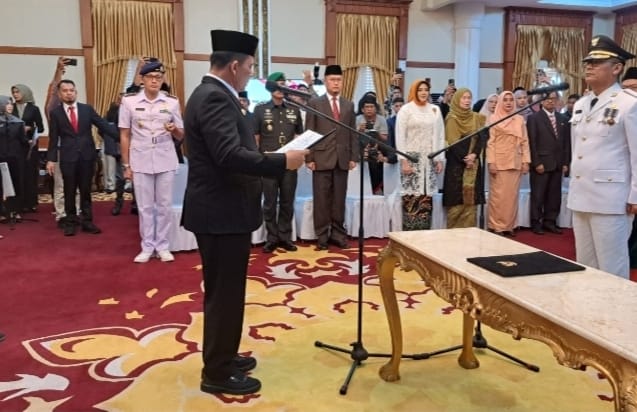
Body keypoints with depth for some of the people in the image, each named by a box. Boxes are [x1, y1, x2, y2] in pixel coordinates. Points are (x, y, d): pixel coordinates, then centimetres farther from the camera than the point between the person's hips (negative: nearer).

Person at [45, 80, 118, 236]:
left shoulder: (87, 109, 5)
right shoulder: (55, 113, 2)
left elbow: (103, 125, -1)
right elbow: (53, 138, 1)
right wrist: (51, 159, -5)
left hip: (87, 155, 1)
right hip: (68, 157, -1)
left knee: (85, 190, 9)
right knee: (70, 192, 7)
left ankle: (87, 221, 17)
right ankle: (71, 222, 18)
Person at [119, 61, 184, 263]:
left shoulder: (172, 102, 1)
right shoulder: (129, 101, -1)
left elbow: (181, 135, 5)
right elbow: (124, 135, 3)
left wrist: (173, 129, -18)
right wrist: (126, 165, 0)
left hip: (165, 161, 1)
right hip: (140, 161, 0)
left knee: (164, 205, 6)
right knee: (145, 206, 6)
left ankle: (162, 246, 17)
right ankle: (147, 247, 16)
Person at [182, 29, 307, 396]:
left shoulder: (211, 94, 14)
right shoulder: (215, 98, -19)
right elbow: (230, 156, -30)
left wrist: (274, 160, 10)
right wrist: (283, 161, -23)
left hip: (220, 209, 11)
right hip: (221, 213, -11)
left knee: (223, 291, 20)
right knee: (225, 293, 0)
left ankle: (222, 357, 34)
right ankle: (218, 373, 14)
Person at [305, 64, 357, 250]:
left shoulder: (349, 105, 13)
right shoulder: (314, 103, 3)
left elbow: (353, 133, 11)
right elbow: (309, 133, -1)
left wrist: (353, 157, 4)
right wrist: (310, 158, -7)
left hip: (342, 159, 3)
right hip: (322, 158, -3)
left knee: (339, 199, 6)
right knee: (321, 199, 1)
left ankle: (338, 233, 14)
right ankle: (322, 235, 9)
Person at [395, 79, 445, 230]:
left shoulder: (435, 110, 12)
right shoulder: (406, 109, 1)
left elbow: (440, 135, 12)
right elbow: (400, 136, -3)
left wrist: (440, 159, 7)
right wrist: (403, 160, -10)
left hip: (430, 159, 3)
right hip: (412, 158, -3)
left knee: (426, 198, 1)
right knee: (411, 197, -8)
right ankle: (409, 231, -2)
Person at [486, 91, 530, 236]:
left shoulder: (520, 119, 10)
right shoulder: (494, 118, 1)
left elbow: (524, 141, 9)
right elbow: (490, 142, -4)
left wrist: (526, 161, 2)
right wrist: (491, 162, -12)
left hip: (515, 163, 3)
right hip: (499, 162, -3)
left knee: (512, 195, 6)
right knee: (498, 195, -2)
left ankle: (509, 225, 13)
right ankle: (496, 226, 5)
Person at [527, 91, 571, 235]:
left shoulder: (563, 119, 14)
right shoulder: (534, 118, -1)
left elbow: (567, 142, 12)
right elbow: (532, 142, -7)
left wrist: (566, 162, 5)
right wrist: (536, 163, -13)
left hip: (558, 164, 4)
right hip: (541, 163, -4)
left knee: (555, 195, 6)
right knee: (538, 195, 1)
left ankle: (550, 222, 15)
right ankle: (536, 223, 9)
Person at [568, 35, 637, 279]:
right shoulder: (580, 104, 13)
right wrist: (573, 187, 16)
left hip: (610, 199, -7)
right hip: (580, 196, 7)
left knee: (611, 267, 1)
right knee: (584, 264, 16)